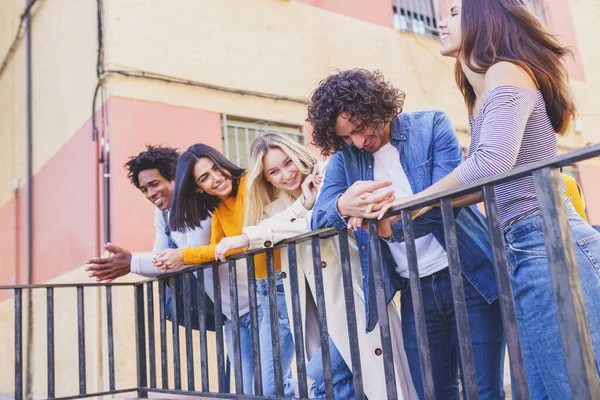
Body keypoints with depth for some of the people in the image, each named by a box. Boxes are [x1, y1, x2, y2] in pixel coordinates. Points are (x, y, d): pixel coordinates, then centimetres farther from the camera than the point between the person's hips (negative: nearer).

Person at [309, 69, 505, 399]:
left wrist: (389, 225, -21)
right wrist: (343, 205, -27)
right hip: (415, 291, 3)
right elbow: (318, 217, -4)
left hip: (468, 277, -3)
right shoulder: (344, 158, 6)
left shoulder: (431, 126, -4)